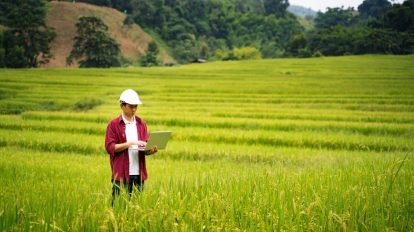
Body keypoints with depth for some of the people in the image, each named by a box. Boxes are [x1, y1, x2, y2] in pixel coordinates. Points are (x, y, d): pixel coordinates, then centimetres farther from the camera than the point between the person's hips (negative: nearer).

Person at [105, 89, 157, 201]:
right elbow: (110, 147, -7)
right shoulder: (114, 124, 0)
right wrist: (130, 143, -16)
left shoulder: (141, 123, 12)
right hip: (121, 174, -4)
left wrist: (150, 149, -9)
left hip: (139, 174, 4)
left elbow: (145, 145, 14)